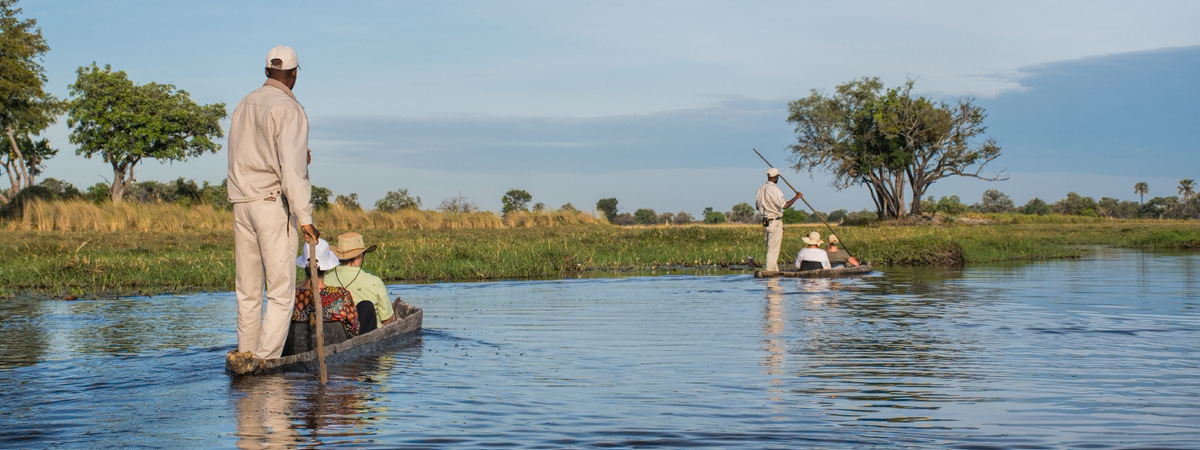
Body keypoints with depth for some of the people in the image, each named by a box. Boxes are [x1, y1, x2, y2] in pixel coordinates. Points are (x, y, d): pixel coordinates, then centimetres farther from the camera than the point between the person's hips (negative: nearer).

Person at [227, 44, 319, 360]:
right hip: (274, 203, -7)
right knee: (281, 290, -5)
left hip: (241, 203, 7)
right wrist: (304, 217, -18)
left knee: (247, 291, 11)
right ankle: (265, 361, -11)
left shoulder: (243, 105, 15)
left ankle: (246, 355, 14)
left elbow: (242, 159, 15)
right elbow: (291, 167, -17)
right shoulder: (288, 108, -8)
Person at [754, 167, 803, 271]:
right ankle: (769, 271, -4)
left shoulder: (760, 189, 9)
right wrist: (796, 198, -12)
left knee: (771, 249, 16)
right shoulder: (774, 189, -17)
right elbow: (784, 205, -23)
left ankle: (775, 271, 22)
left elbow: (757, 206, 17)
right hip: (775, 222, -9)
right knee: (773, 250, -4)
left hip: (766, 222, 9)